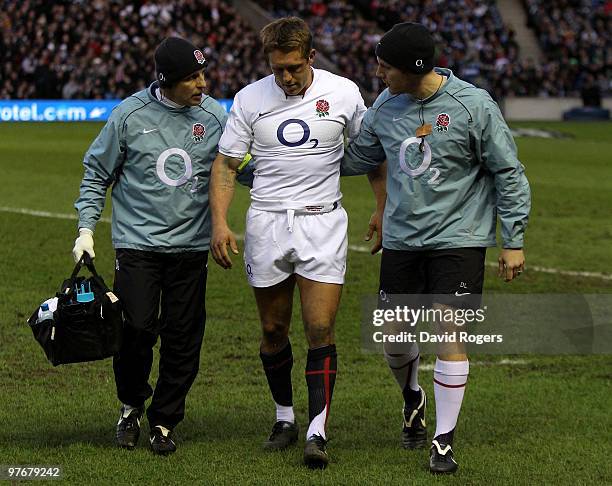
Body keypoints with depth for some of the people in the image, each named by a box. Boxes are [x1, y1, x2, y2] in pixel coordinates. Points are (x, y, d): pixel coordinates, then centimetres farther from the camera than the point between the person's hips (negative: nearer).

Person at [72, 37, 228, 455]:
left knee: (183, 339, 1)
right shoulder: (130, 115, -3)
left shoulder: (215, 116, 1)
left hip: (191, 245, 2)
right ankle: (132, 406, 17)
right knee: (137, 329, -9)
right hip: (137, 243, -2)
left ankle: (164, 421, 17)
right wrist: (86, 227, 2)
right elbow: (97, 173, 7)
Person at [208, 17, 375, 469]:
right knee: (273, 331, 9)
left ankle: (317, 433, -10)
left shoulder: (344, 92, -3)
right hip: (267, 223, 2)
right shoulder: (250, 99, -1)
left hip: (323, 223, -2)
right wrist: (220, 221, -8)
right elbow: (226, 163, 4)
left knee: (321, 330, -10)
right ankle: (285, 419, 27)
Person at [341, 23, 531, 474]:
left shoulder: (473, 106, -12)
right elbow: (355, 158, 17)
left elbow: (508, 173, -5)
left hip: (459, 238, -5)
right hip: (401, 238, 5)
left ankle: (444, 440, 1)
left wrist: (513, 241, -5)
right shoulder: (386, 106, 2)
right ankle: (413, 397, 39)